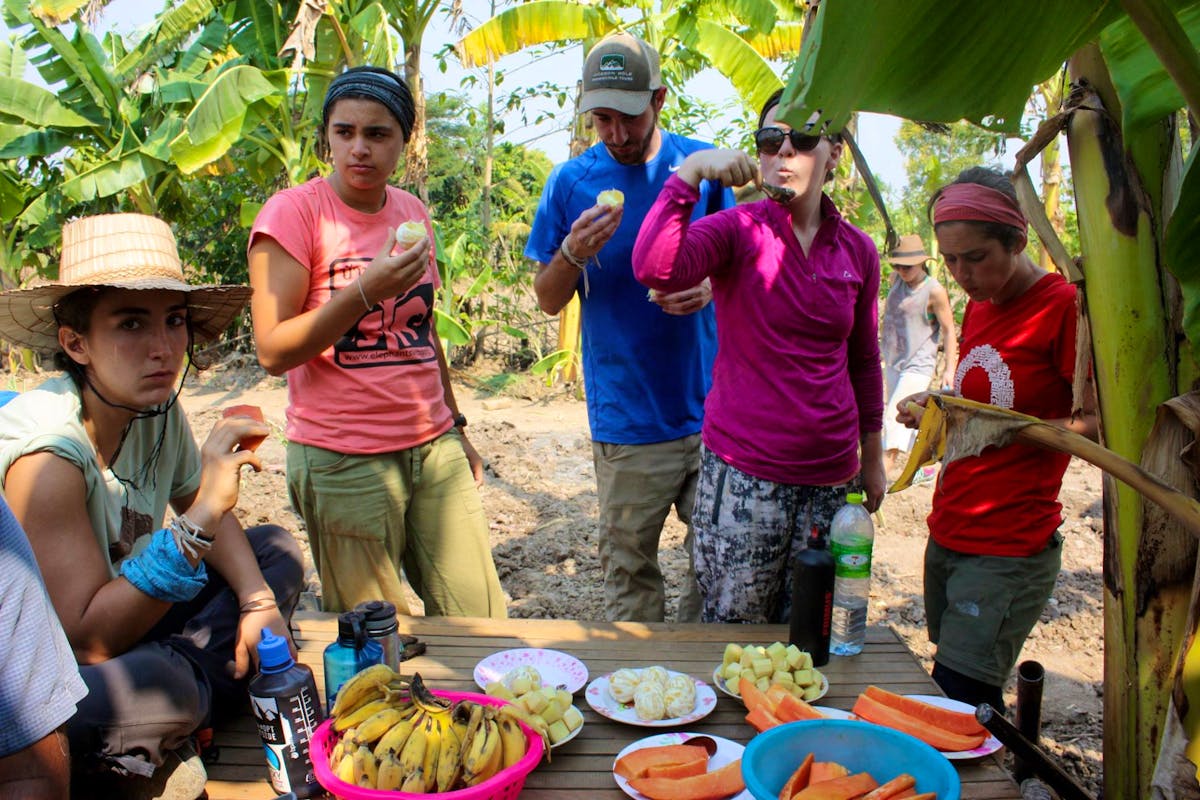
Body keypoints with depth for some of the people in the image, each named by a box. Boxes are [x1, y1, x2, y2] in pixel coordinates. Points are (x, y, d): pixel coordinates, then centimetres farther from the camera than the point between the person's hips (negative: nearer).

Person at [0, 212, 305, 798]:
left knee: (275, 549, 10)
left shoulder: (159, 408, -8)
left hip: (119, 623, 8)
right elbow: (90, 638, -30)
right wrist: (200, 516, -37)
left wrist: (259, 602, -5)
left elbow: (209, 517, 10)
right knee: (152, 684, -38)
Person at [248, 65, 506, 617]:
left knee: (482, 620, 6)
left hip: (433, 447, 5)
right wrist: (365, 291, -23)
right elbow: (273, 352, -11)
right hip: (343, 461, -5)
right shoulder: (294, 211, -7)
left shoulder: (414, 213, 10)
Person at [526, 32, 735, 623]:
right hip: (626, 422, -1)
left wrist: (713, 285, -12)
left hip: (710, 409, 1)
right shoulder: (572, 180, 1)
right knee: (628, 573, 6)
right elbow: (548, 300, 6)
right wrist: (573, 255, -16)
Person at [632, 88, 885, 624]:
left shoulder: (858, 251, 7)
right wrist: (689, 171, -29)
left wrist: (872, 458, 20)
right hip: (743, 474, -3)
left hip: (831, 476, 4)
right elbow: (654, 270, -26)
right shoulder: (739, 230, -5)